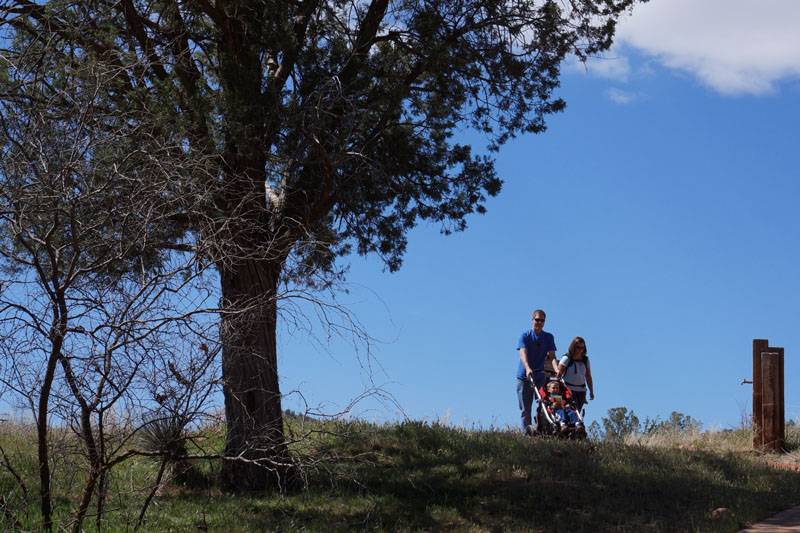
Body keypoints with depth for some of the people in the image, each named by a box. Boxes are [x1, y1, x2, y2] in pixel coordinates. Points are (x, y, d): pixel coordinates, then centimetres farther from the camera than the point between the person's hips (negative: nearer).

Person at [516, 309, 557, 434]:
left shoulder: (549, 337, 5)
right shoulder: (525, 336, -3)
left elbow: (552, 356, -5)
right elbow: (523, 353, -18)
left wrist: (557, 370, -25)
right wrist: (527, 368, -37)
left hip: (540, 376, 2)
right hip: (524, 376, -2)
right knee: (525, 408, -1)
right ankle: (526, 432, 1)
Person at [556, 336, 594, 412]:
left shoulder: (586, 360, 11)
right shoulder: (567, 358, -4)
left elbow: (588, 376, 16)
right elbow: (559, 374, -8)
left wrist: (591, 391, 12)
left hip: (581, 390, 5)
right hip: (569, 389, -5)